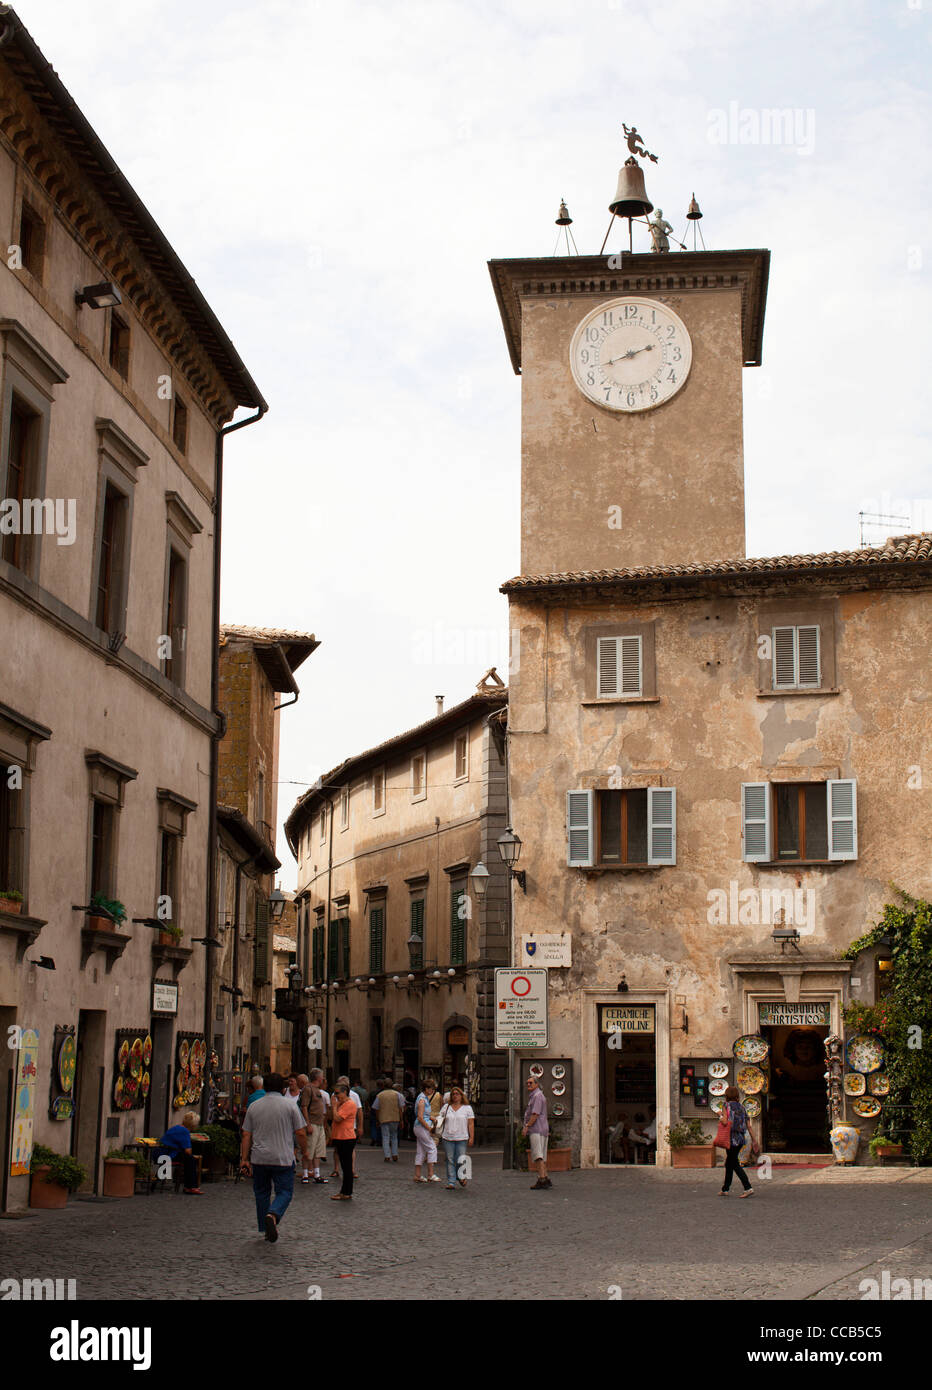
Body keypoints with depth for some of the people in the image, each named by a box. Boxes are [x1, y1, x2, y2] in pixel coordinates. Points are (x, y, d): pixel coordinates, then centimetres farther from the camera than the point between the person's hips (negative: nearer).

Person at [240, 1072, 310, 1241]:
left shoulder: (254, 1106, 5)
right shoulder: (290, 1105, -3)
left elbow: (246, 1135, 6)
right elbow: (300, 1133, -3)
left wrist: (245, 1159, 11)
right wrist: (304, 1152, 12)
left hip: (259, 1158, 3)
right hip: (283, 1158, -3)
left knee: (261, 1192, 16)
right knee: (284, 1192, 2)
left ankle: (263, 1228, 17)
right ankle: (273, 1215, -24)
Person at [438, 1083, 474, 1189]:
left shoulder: (467, 1108, 5)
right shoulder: (446, 1107, 12)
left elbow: (471, 1124, 3)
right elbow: (441, 1119, 18)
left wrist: (471, 1138, -4)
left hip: (462, 1139, -2)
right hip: (448, 1138, 2)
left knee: (460, 1161, -4)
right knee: (450, 1161, 1)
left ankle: (461, 1177, 22)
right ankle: (451, 1183, 5)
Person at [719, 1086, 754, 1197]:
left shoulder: (726, 1106, -6)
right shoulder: (741, 1107, 12)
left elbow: (725, 1122, -17)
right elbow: (748, 1125, 10)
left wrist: (720, 1115, 2)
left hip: (732, 1138, -7)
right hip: (741, 1138, 7)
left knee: (735, 1164, -5)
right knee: (729, 1163, 16)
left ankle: (748, 1187, -16)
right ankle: (725, 1189, 21)